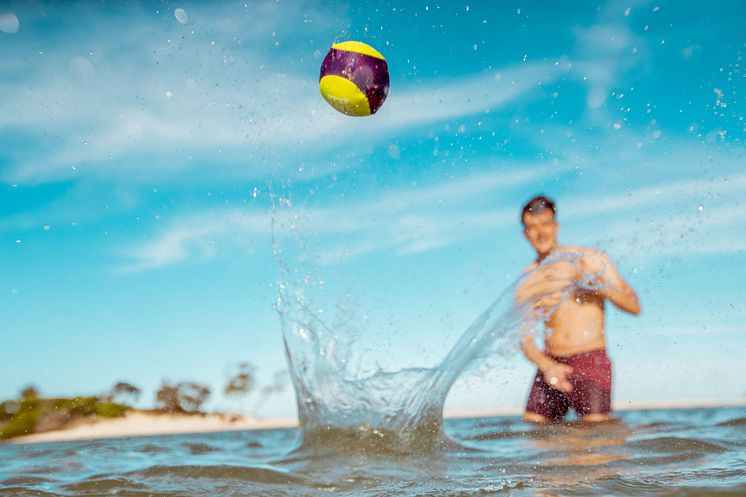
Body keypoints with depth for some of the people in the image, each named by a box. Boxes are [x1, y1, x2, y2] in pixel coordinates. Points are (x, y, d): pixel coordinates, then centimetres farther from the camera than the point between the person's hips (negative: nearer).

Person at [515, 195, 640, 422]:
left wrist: (600, 285, -16)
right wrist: (547, 367, -17)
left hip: (591, 363, -3)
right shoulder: (526, 283, 6)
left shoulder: (591, 259, 2)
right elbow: (525, 340, 2)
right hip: (550, 364, 3)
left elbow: (634, 306, 0)